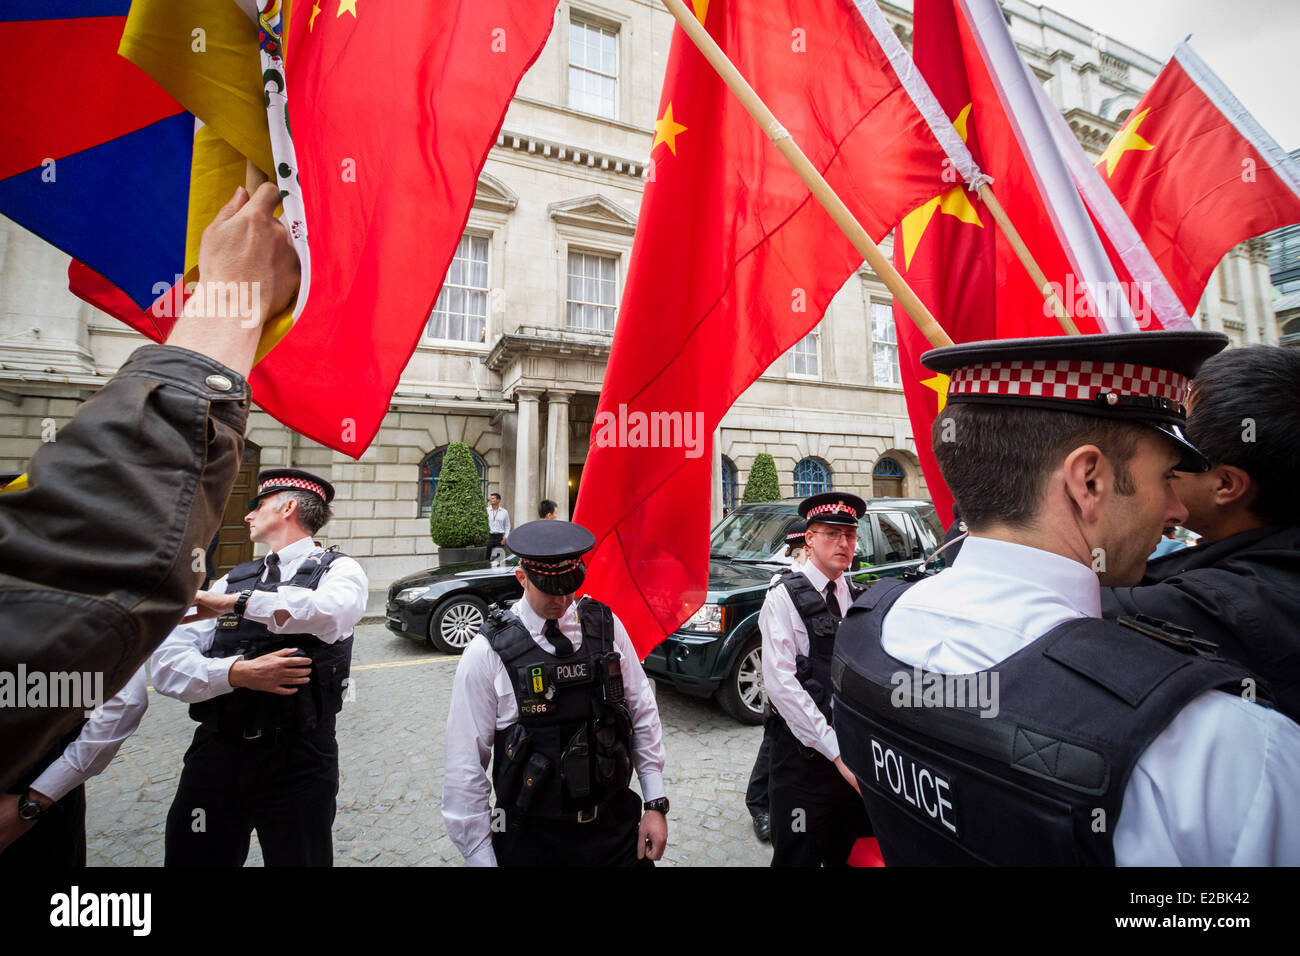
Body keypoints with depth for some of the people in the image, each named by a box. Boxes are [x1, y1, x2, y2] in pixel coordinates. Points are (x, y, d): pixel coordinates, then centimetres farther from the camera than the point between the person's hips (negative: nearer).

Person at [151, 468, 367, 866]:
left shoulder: (338, 570, -2)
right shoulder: (233, 579, 11)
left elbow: (332, 611, -27)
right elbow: (167, 665, 1)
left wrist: (230, 603, -22)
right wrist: (237, 672, -17)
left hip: (299, 758, -3)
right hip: (216, 750, 4)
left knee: (298, 857, 10)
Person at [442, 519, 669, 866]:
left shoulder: (606, 626, -6)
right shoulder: (488, 653, -15)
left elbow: (644, 715, 1)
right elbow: (465, 766, -10)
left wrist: (656, 804, 0)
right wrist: (480, 857, -7)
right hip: (531, 840, -2)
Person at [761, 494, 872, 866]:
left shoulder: (855, 597, 8)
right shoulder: (786, 595, -12)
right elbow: (780, 683, -19)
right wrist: (837, 750, -20)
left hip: (851, 749, 6)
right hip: (804, 750, -6)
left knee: (852, 853, 20)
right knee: (799, 855, 7)